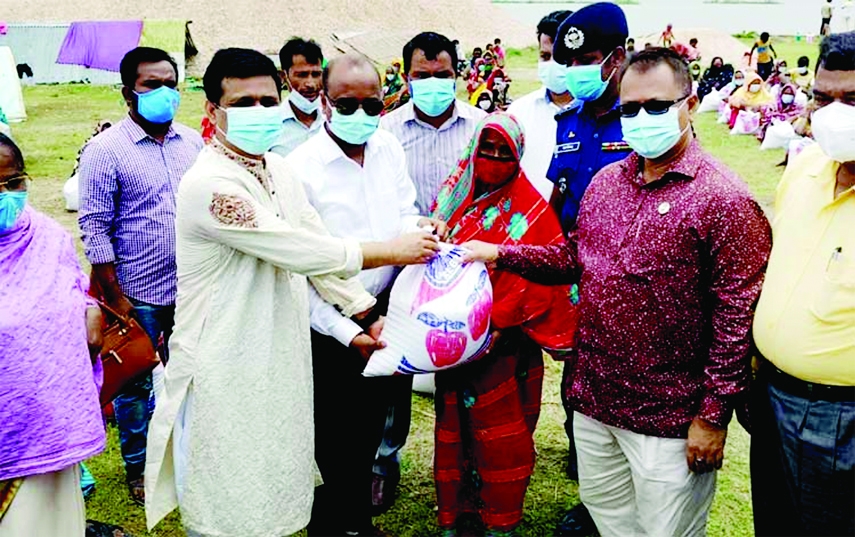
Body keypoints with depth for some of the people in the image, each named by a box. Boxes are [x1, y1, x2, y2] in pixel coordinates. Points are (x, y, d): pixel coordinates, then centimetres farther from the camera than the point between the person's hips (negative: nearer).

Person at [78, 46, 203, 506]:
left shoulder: (192, 142, 5)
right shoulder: (105, 150, -8)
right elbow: (95, 230, -9)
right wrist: (115, 298, -10)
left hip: (190, 290, 4)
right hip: (138, 296, -4)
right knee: (135, 383, 11)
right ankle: (137, 467, 30)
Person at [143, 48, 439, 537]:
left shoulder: (278, 167, 6)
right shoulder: (210, 185, -21)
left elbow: (318, 246, 11)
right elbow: (304, 252, -23)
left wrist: (367, 311, 6)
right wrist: (395, 250, -13)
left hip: (282, 359, 8)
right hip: (226, 372, -8)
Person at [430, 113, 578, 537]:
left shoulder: (531, 210, -8)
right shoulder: (455, 196, 7)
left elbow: (541, 279, -13)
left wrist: (498, 326, -19)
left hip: (504, 344, -4)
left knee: (500, 435, 6)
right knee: (454, 427, 14)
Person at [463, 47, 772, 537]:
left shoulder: (723, 198, -16)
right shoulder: (605, 183, 6)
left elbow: (738, 316, -16)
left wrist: (714, 416, -16)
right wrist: (499, 254, 4)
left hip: (670, 420, -6)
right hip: (595, 403, 7)